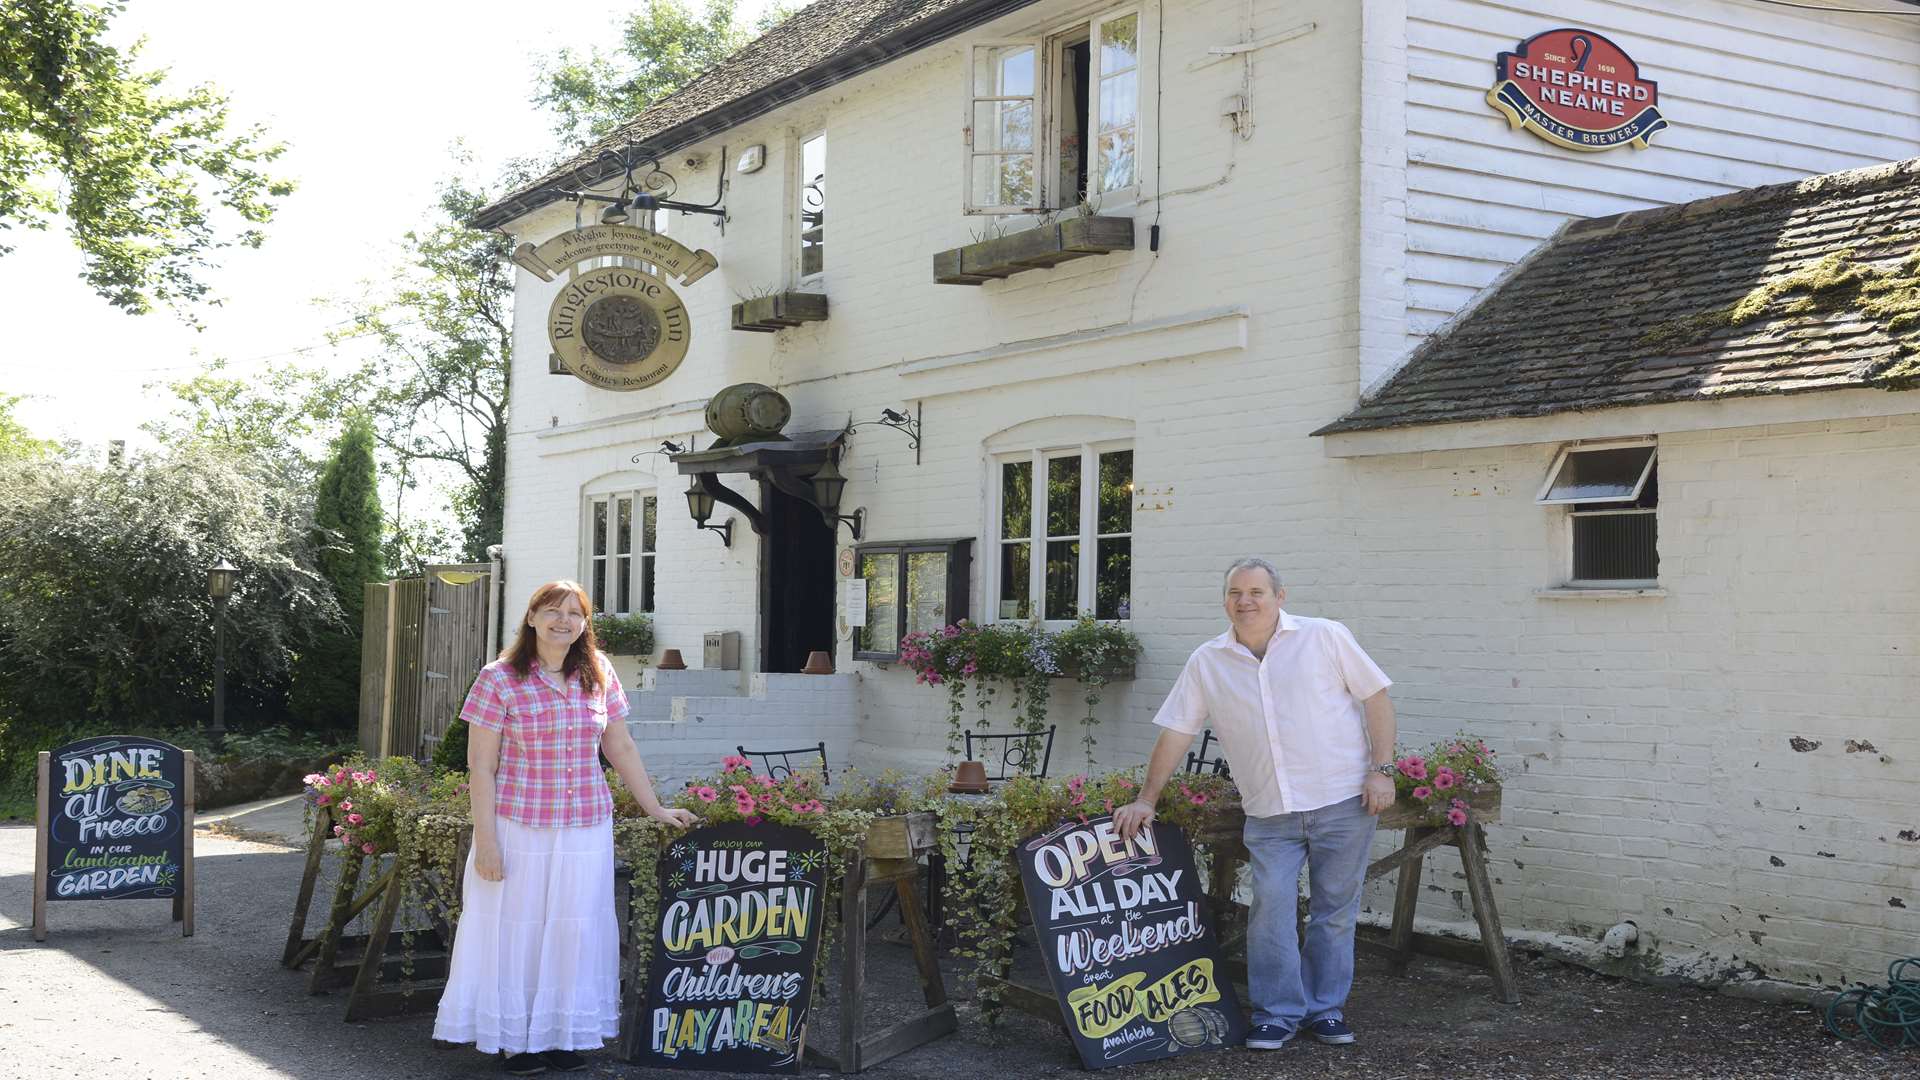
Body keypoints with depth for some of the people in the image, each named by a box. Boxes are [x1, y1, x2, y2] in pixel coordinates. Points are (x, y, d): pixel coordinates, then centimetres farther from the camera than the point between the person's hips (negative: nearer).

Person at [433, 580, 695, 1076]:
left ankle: (563, 1035, 19)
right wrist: (486, 840, -10)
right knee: (518, 931, 4)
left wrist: (655, 809, 13)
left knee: (575, 931, 7)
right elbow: (480, 766, -6)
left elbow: (622, 748, 14)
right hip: (519, 829, -3)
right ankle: (516, 1039, 16)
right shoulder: (499, 679, -7)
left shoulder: (599, 676, 5)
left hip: (586, 830, 4)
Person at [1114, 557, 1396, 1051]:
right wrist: (1146, 800, 4)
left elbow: (1375, 698, 1)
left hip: (1342, 801, -1)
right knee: (1271, 909, -7)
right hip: (1269, 815, 1)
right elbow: (1176, 733, 8)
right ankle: (1278, 1014, 5)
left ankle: (1325, 1008, 19)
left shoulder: (1326, 637, -1)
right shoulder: (1206, 663, 6)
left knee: (1335, 912, 6)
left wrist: (1381, 770, -7)